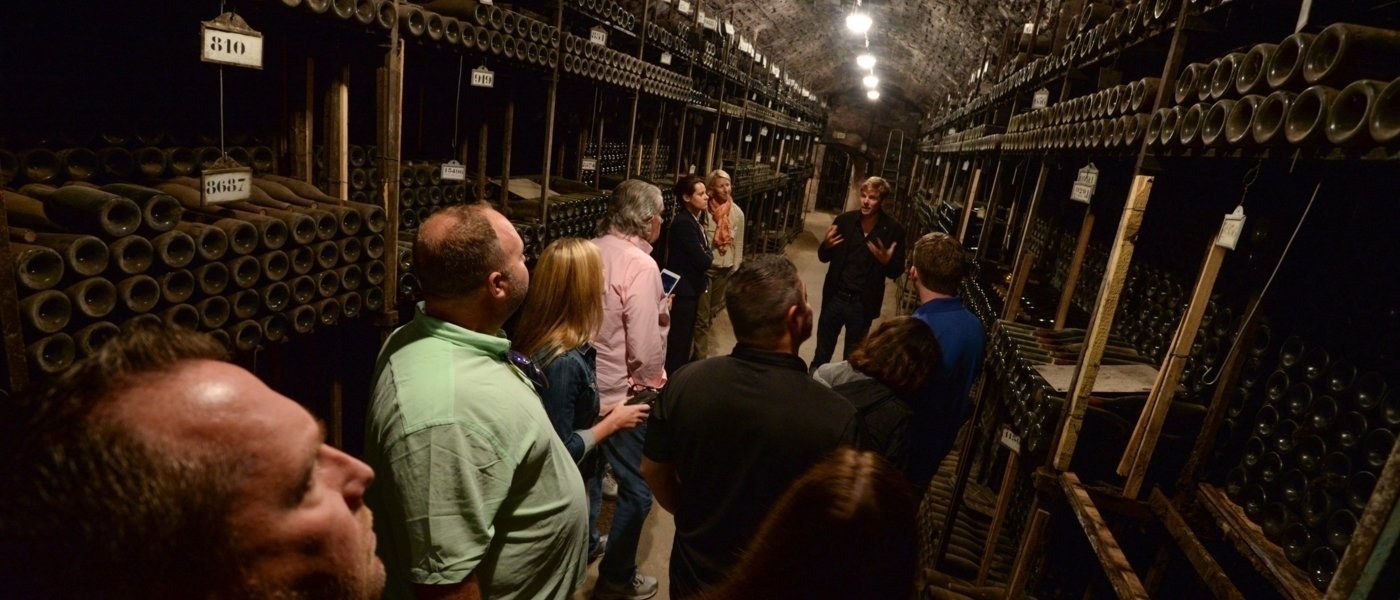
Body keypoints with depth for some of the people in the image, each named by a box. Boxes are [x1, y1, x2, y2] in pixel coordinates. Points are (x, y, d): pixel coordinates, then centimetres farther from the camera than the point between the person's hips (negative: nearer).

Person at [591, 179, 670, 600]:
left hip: (585, 386, 8)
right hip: (621, 395, -7)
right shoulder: (640, 265, -22)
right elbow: (647, 348, -24)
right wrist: (656, 381, -5)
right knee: (637, 489, 11)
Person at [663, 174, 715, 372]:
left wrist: (706, 254, -10)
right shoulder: (683, 223, -22)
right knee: (678, 340, 1)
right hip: (683, 290, -10)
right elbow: (703, 260, -24)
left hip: (690, 288, 10)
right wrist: (710, 254, -4)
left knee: (685, 336, 21)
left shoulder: (693, 219, 9)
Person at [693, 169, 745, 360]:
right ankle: (700, 357, 12)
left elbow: (738, 244, 5)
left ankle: (704, 351, 36)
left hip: (726, 269, 5)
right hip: (705, 268, -4)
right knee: (702, 316, 0)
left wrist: (735, 270, 5)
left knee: (712, 313, 19)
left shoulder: (737, 213, 0)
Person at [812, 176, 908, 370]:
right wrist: (826, 245, -19)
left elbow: (896, 272, -2)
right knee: (822, 352, 15)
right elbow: (824, 257, 4)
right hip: (835, 297, 1)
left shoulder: (893, 230, -9)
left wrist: (887, 261, -24)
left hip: (863, 304, -1)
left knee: (853, 357, 17)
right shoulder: (844, 219, -5)